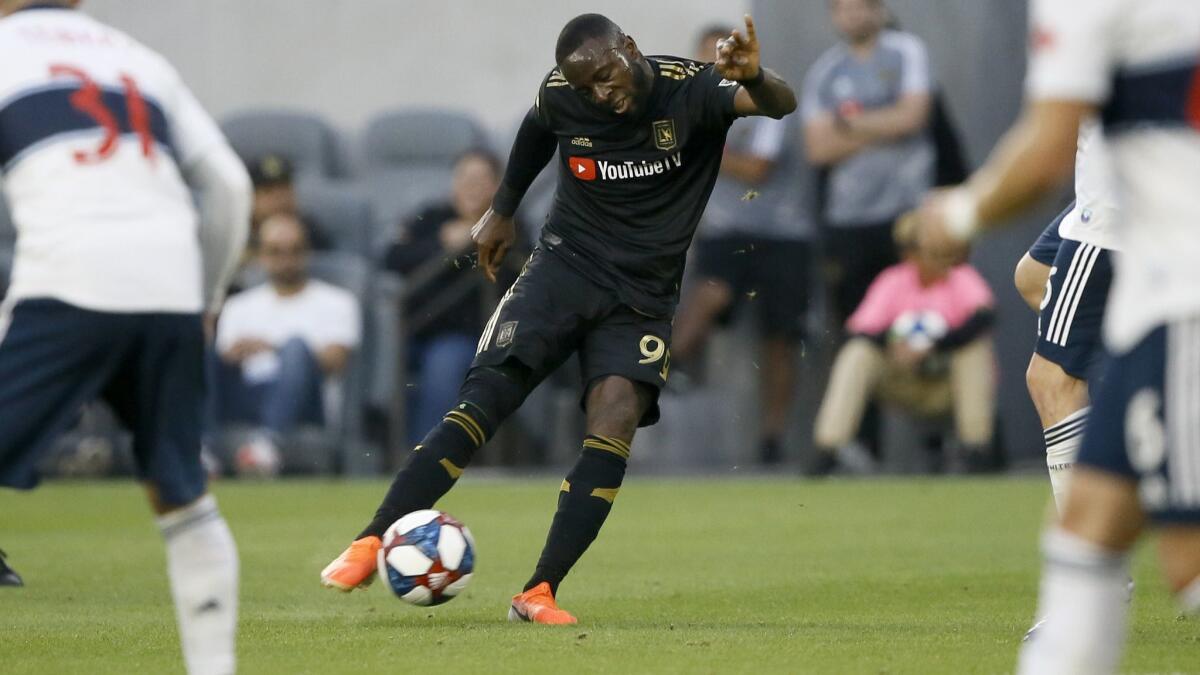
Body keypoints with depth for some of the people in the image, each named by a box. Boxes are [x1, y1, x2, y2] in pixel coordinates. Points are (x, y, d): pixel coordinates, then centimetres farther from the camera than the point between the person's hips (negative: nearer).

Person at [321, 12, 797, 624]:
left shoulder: (690, 89, -15)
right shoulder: (559, 96, -6)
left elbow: (781, 105, -32)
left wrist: (753, 78, -54)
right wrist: (502, 211, 28)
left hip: (642, 297, -1)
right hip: (563, 269, 1)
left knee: (616, 421, -21)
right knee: (482, 401, -13)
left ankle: (538, 594, -19)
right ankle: (372, 544, -6)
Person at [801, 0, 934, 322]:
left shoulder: (905, 51, 3)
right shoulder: (822, 74, 9)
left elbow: (911, 115, -10)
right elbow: (818, 148, 0)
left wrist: (851, 123, -1)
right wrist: (880, 130, -7)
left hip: (906, 209, -3)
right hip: (845, 219, 3)